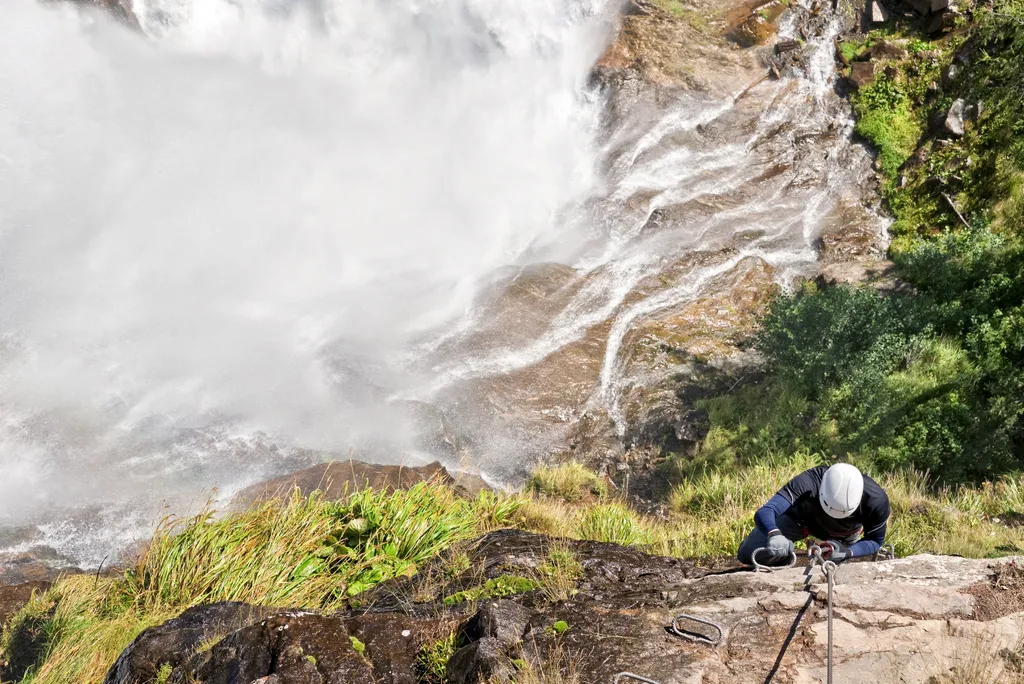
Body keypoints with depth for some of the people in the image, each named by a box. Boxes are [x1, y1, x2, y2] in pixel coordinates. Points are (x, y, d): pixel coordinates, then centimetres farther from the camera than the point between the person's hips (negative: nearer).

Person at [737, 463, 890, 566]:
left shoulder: (876, 500, -39)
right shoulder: (808, 483, -45)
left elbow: (875, 540, -21)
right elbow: (763, 513, -53)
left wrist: (847, 552, -40)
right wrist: (774, 534, -75)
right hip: (801, 517, -1)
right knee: (749, 554, -10)